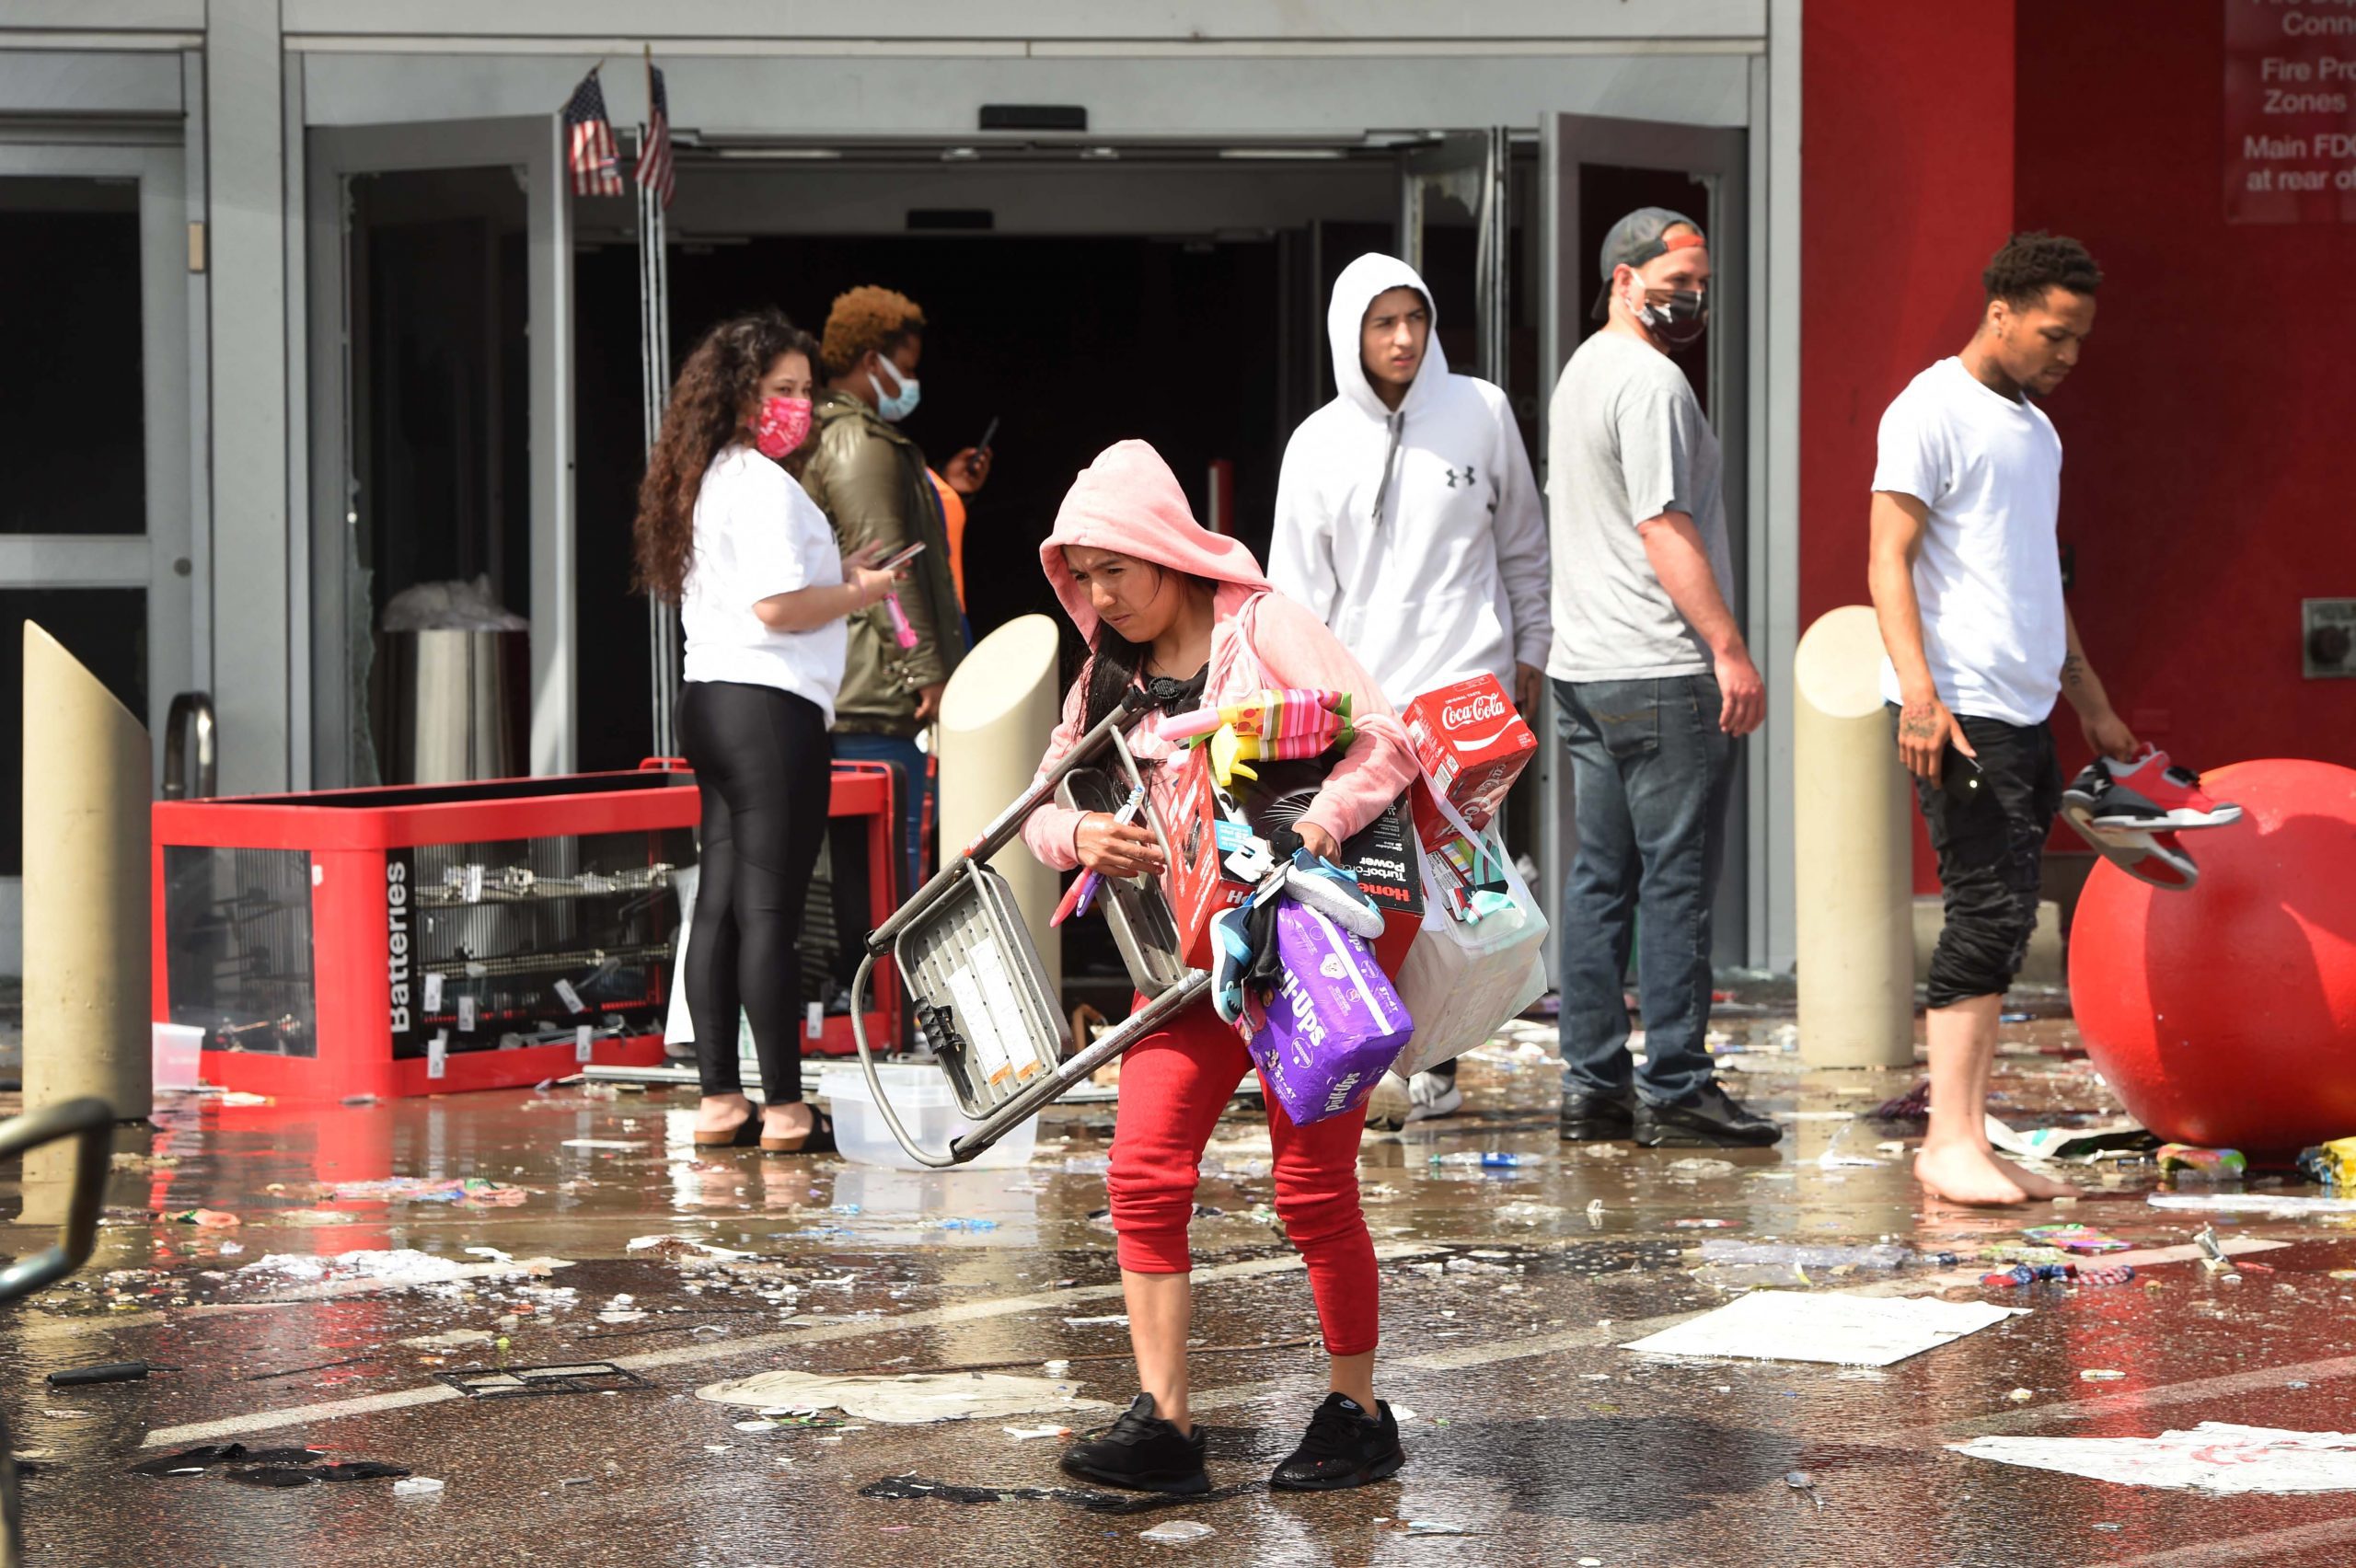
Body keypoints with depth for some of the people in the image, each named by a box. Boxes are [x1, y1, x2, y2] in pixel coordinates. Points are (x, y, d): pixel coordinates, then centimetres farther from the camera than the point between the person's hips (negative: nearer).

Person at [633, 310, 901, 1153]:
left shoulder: (703, 480, 17)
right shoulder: (762, 484, -13)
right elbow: (778, 608, -20)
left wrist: (831, 574, 16)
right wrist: (857, 593, -5)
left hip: (712, 703, 10)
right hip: (769, 704, -10)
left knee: (721, 905, 10)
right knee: (771, 910, -8)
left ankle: (719, 1099, 13)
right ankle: (785, 1108, -5)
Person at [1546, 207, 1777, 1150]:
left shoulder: (1579, 373, 19)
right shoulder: (1650, 382, -13)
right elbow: (1664, 527, -19)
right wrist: (1728, 648, -19)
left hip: (1583, 672, 10)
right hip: (1660, 674, -10)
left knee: (1601, 878, 10)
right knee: (1676, 881, -6)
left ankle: (1592, 1087, 11)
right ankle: (1673, 1091, -5)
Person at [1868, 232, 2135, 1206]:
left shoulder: (2035, 429, 21)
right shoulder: (1932, 412, -7)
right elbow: (1889, 561, -14)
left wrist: (2091, 702, 29)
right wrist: (1919, 689, -25)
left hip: (2025, 716, 9)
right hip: (1958, 714, -9)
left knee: (1999, 925, 6)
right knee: (1991, 914, -13)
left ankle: (1958, 1140, 8)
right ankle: (1953, 1144, -13)